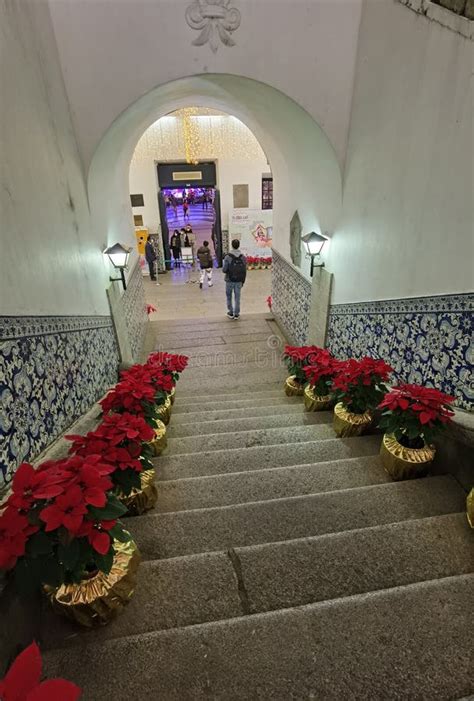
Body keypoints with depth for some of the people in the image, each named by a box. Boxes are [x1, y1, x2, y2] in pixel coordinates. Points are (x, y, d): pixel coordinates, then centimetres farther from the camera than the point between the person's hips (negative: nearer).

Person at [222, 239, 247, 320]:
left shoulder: (228, 257, -15)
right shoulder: (243, 257, -5)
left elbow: (224, 270, -15)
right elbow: (244, 271, -2)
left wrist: (224, 269, 9)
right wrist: (243, 281, 9)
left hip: (230, 280, -2)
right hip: (239, 281, 2)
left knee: (229, 297, 15)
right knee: (237, 298, 10)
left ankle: (231, 313, 20)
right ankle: (236, 314, 15)